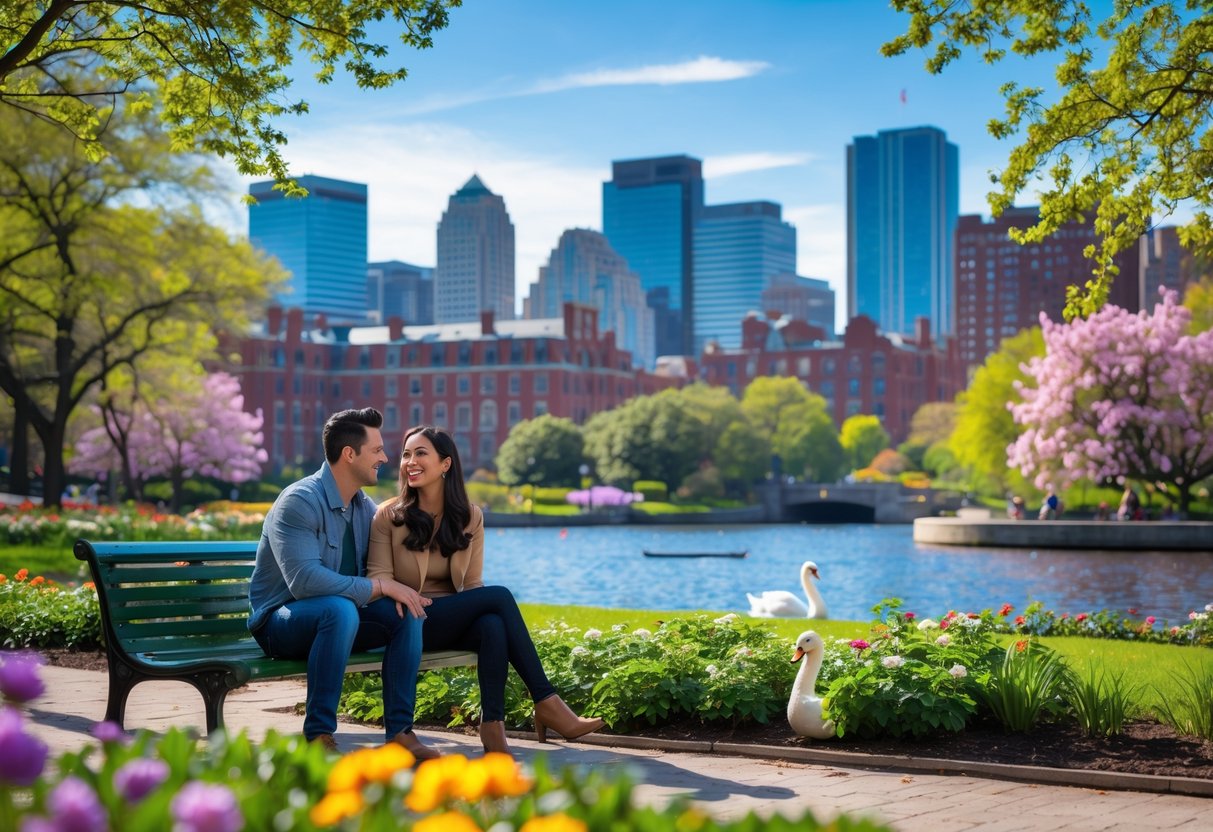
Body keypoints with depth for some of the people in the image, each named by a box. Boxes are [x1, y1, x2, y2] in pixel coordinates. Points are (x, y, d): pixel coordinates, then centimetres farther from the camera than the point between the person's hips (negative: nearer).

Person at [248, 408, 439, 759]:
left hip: (339, 614, 7)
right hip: (281, 621, -7)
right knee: (340, 609, -37)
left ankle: (399, 731, -15)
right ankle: (318, 736, -32)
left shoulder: (364, 506, 7)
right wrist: (381, 586, -27)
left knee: (407, 612, -16)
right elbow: (304, 580, -31)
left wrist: (399, 590, -11)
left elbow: (383, 565, 15)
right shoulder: (299, 502, -20)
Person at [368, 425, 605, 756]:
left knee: (493, 624, -36)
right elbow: (379, 578, -3)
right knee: (500, 595, -27)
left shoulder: (470, 517, 9)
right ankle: (546, 703, -27)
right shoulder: (388, 515, 1)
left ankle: (492, 723, -38)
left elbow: (472, 583, 8)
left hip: (454, 622, 4)